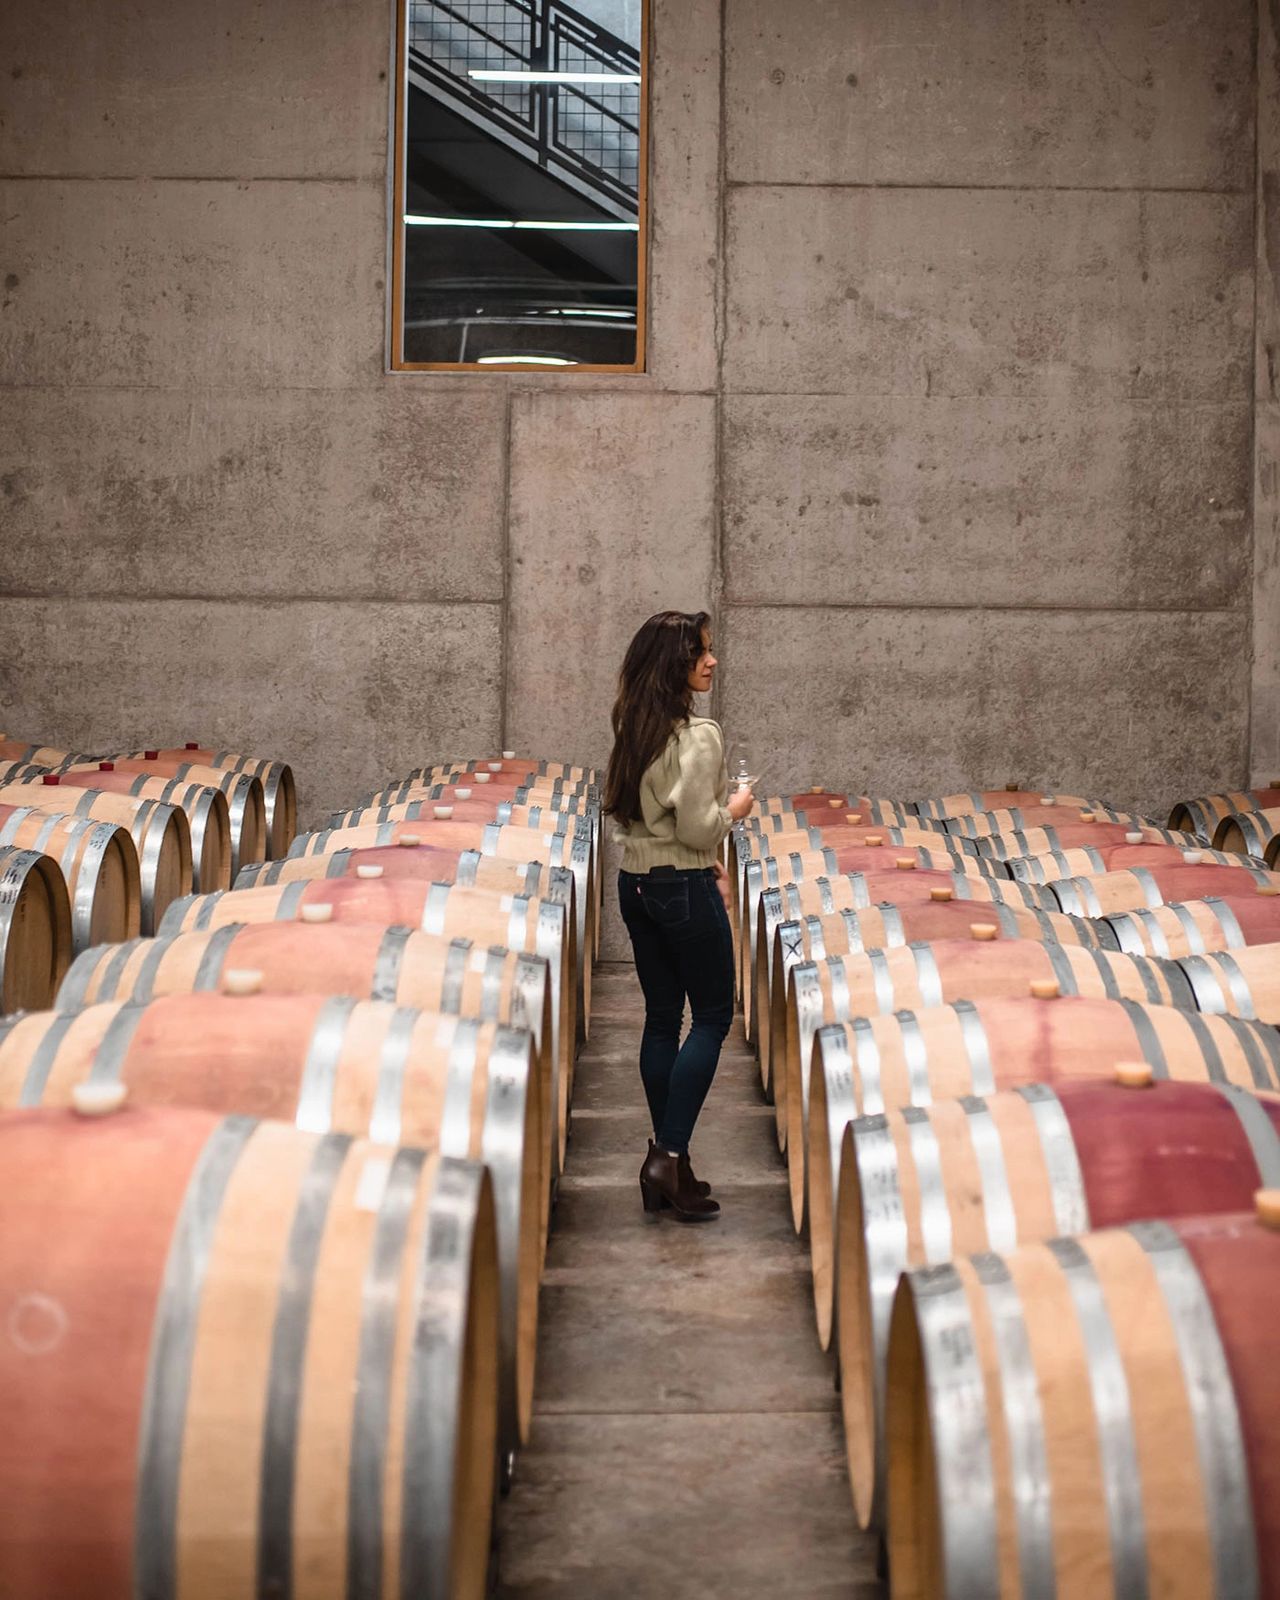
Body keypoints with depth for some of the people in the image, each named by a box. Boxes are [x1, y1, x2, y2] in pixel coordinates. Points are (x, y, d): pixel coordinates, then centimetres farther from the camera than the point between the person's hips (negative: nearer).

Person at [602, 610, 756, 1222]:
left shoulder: (634, 728, 8)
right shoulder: (699, 735, -18)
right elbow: (697, 827, -22)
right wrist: (734, 810, -1)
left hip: (636, 883, 8)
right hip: (683, 889, -8)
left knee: (662, 1018, 13)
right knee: (712, 1016, 4)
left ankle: (666, 1161, 18)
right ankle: (669, 1155, -3)